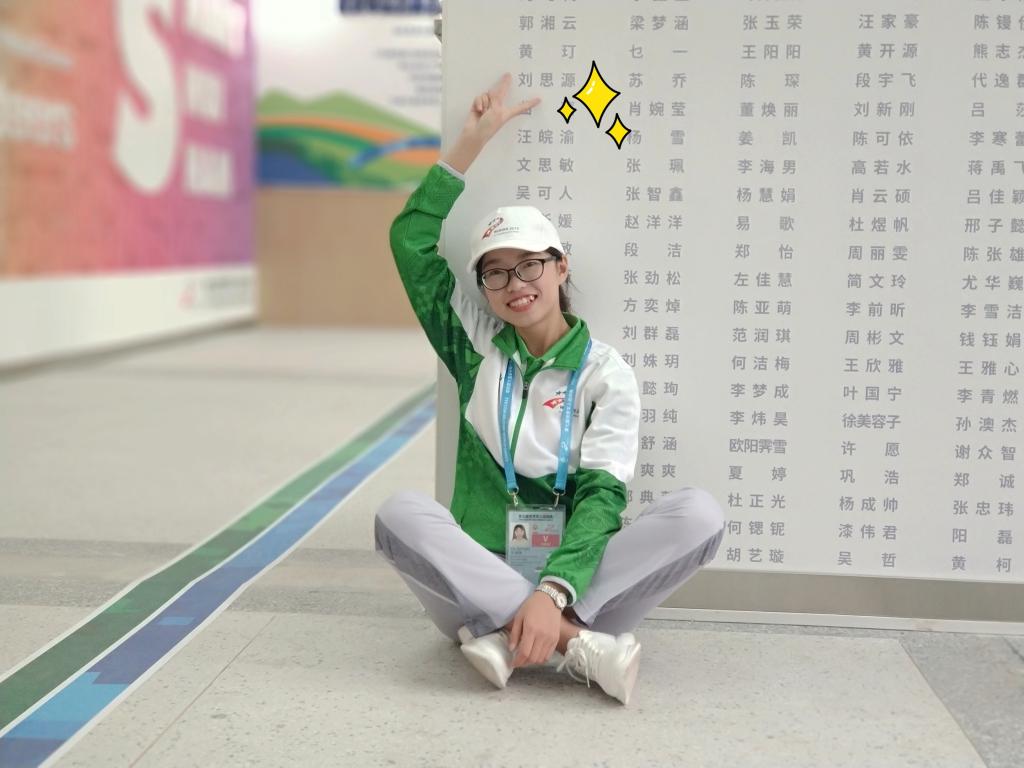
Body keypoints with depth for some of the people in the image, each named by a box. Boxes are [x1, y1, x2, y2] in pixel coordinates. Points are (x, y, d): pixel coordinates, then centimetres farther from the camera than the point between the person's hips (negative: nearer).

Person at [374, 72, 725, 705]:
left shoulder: (606, 373, 3)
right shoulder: (477, 348, 12)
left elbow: (601, 497, -10)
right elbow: (411, 240, 9)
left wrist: (552, 593, -28)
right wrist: (475, 139, 9)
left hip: (570, 580, -1)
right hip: (481, 579, 1)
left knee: (700, 512, -25)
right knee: (401, 513, -30)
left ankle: (508, 634, -32)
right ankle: (580, 641, -32)